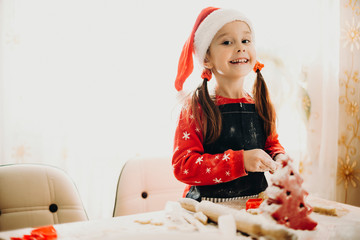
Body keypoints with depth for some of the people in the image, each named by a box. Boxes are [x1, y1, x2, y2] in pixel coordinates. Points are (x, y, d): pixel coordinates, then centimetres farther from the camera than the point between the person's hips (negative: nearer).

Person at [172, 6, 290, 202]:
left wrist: (279, 157, 0)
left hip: (256, 203, 2)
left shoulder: (260, 105, 7)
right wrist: (241, 161, -22)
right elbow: (182, 166, -15)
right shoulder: (197, 107, -8)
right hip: (210, 207, -2)